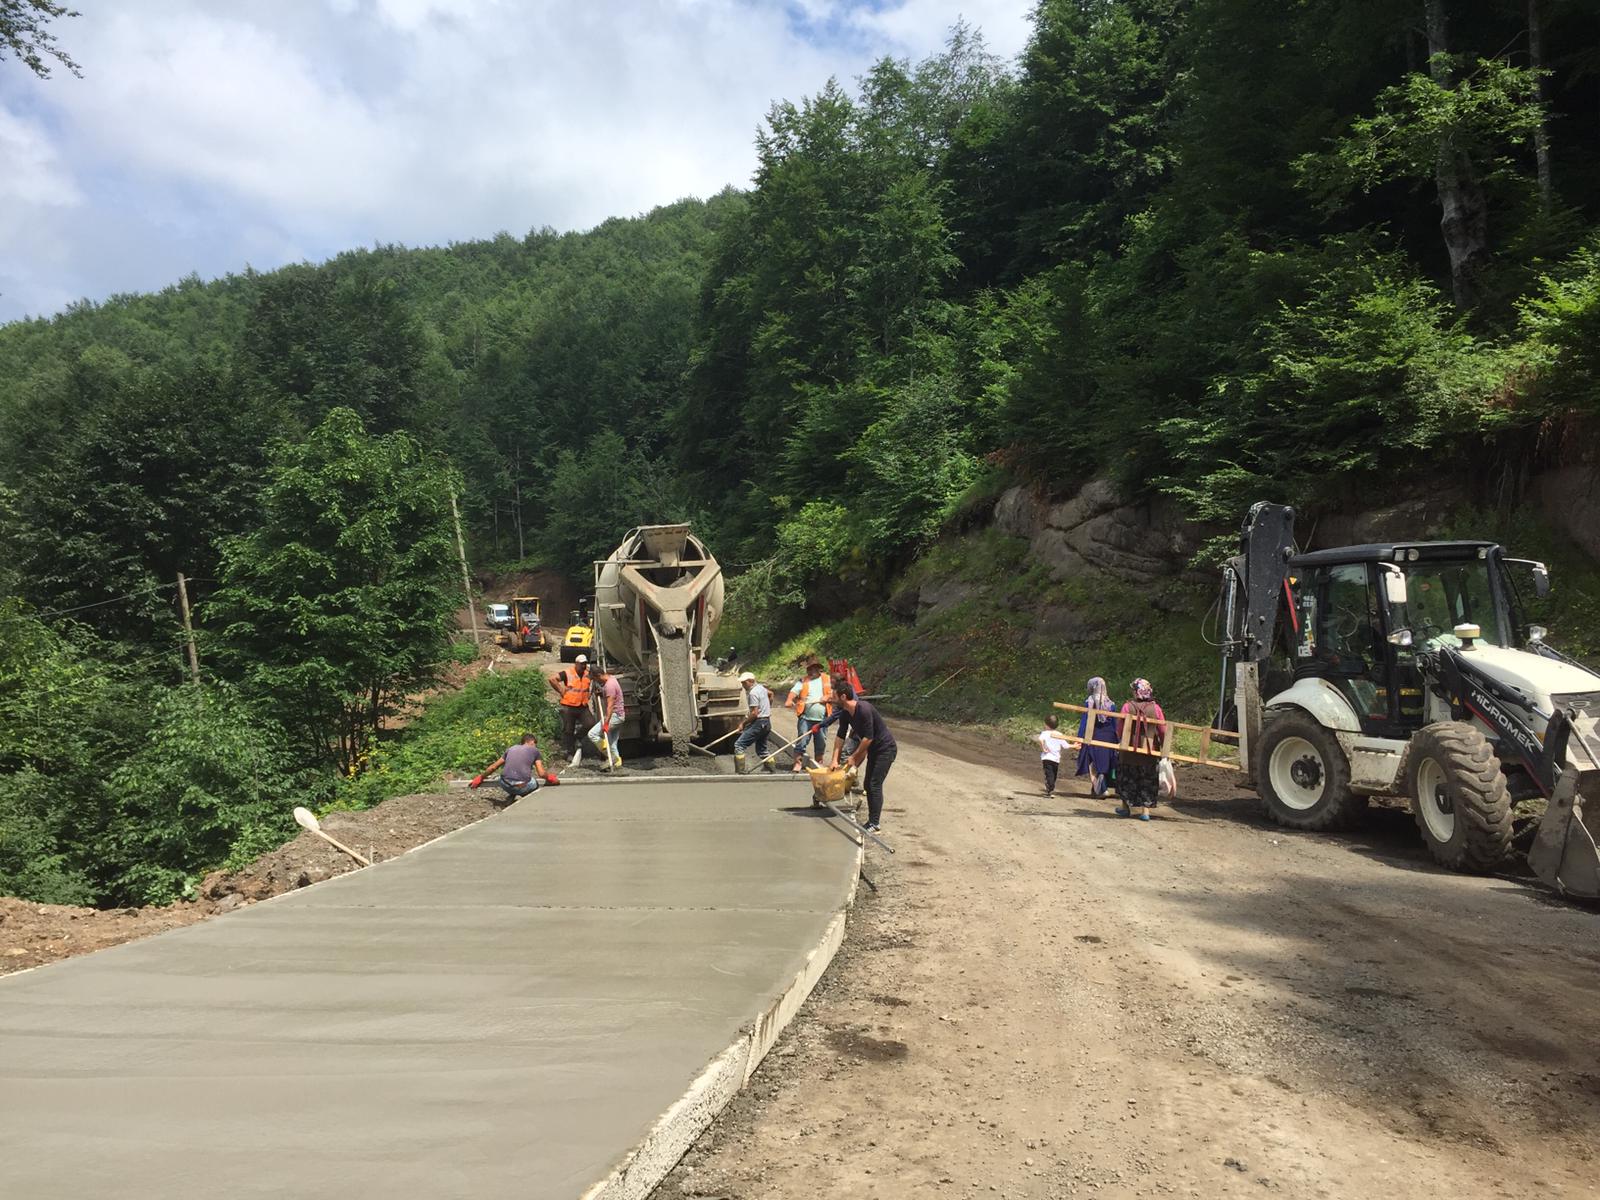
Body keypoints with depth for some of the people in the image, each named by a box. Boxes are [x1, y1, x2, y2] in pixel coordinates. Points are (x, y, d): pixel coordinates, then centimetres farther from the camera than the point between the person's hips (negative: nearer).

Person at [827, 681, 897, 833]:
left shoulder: (864, 710, -29)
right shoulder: (845, 713, -2)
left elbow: (868, 738, -27)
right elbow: (840, 736, 5)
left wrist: (854, 756, -17)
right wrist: (834, 760, 0)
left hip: (886, 748, -9)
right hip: (873, 749, 9)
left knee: (875, 784, -11)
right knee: (868, 785, 10)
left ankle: (875, 823, -4)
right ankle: (873, 821, 19)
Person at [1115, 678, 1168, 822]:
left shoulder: (1127, 707, -11)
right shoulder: (1155, 708, -7)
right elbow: (1163, 731, -2)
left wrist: (1123, 743, 12)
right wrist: (1164, 749, 12)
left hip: (1130, 750, -1)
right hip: (1150, 752, 1)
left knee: (1127, 779, 15)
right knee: (1148, 782, 10)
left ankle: (1125, 807, 24)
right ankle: (1145, 810, 8)